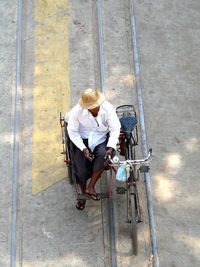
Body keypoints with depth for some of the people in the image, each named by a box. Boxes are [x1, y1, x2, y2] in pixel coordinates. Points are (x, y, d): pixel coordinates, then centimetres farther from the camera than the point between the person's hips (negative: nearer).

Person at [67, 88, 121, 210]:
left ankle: (91, 187, -15)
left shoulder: (108, 108, -18)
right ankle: (83, 191, 18)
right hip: (83, 140, 0)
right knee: (81, 171, -16)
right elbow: (72, 132, -11)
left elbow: (115, 128, -12)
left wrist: (111, 148, -26)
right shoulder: (77, 111, -19)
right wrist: (83, 148, -21)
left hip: (102, 139, 1)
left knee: (103, 155, -33)